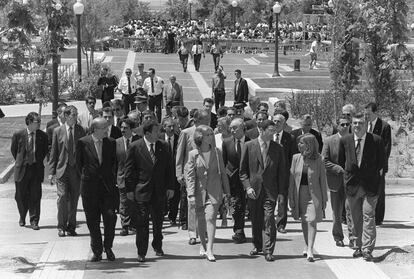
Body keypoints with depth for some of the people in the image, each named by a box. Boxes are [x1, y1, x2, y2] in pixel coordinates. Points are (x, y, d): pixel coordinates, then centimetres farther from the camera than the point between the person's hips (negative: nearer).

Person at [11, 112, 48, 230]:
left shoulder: (43, 136, -1)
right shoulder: (18, 135, -6)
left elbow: (45, 151, 14)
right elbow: (13, 150, 9)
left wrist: (39, 162, 10)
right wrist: (19, 162, 10)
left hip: (37, 168, 1)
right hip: (22, 169, -1)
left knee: (35, 196, -2)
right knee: (21, 196, 7)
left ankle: (34, 221, 4)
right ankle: (22, 217, 29)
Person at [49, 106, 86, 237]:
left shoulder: (81, 130, 5)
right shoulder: (58, 131, 2)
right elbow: (53, 152, 5)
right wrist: (51, 171, -1)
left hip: (77, 170, 1)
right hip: (62, 169, -1)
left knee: (74, 200, 5)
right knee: (62, 197, -9)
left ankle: (71, 227, 15)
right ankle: (61, 227, 3)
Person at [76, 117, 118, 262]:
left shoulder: (111, 143, 5)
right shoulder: (83, 143, -2)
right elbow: (78, 163, 9)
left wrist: (112, 178, 10)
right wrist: (86, 176, 10)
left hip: (108, 185, 1)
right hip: (89, 186, -1)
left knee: (110, 216, -10)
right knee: (92, 221, 3)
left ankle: (108, 247, 10)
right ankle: (97, 251, 14)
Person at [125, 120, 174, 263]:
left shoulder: (164, 146, 6)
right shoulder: (135, 147, -4)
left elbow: (169, 168, 9)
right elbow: (129, 169, -2)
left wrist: (170, 187, 4)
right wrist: (130, 189, -5)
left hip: (160, 191, 3)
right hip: (142, 190, -3)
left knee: (158, 220, 12)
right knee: (142, 221, -4)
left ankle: (158, 246, 31)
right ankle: (141, 252, 1)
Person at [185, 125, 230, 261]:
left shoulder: (216, 152, 2)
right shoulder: (193, 154, -3)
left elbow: (222, 173, 9)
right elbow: (189, 175, -5)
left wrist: (226, 191, 10)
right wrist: (191, 194, -12)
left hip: (214, 191, 0)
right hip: (199, 191, 0)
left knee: (210, 218, -13)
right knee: (201, 220, 12)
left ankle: (209, 250, -12)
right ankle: (203, 245, 33)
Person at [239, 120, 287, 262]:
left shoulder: (277, 149, 6)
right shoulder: (249, 146, 2)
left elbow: (281, 172, 8)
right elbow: (243, 170, 4)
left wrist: (281, 192, 2)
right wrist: (247, 187, -8)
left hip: (270, 190, 0)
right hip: (254, 189, 0)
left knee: (269, 220, -10)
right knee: (255, 220, 9)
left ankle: (268, 251, -8)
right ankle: (257, 246, 27)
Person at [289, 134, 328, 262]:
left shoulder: (318, 160, -7)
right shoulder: (296, 158, 0)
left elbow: (323, 179, 0)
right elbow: (292, 179, 4)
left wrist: (324, 199, 0)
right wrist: (291, 198, 1)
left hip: (313, 194, -3)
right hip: (300, 193, 3)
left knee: (312, 221, -11)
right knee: (304, 221, 14)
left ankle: (310, 251, -12)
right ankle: (307, 245, 31)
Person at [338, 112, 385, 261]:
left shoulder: (376, 140, -6)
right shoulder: (344, 141, 1)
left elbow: (381, 161, 6)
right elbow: (341, 161, 14)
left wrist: (374, 174, 5)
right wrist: (348, 174, 11)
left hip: (370, 185, -3)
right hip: (352, 186, 3)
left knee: (368, 216, -9)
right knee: (355, 218, 10)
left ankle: (367, 250, -8)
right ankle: (358, 247, 22)